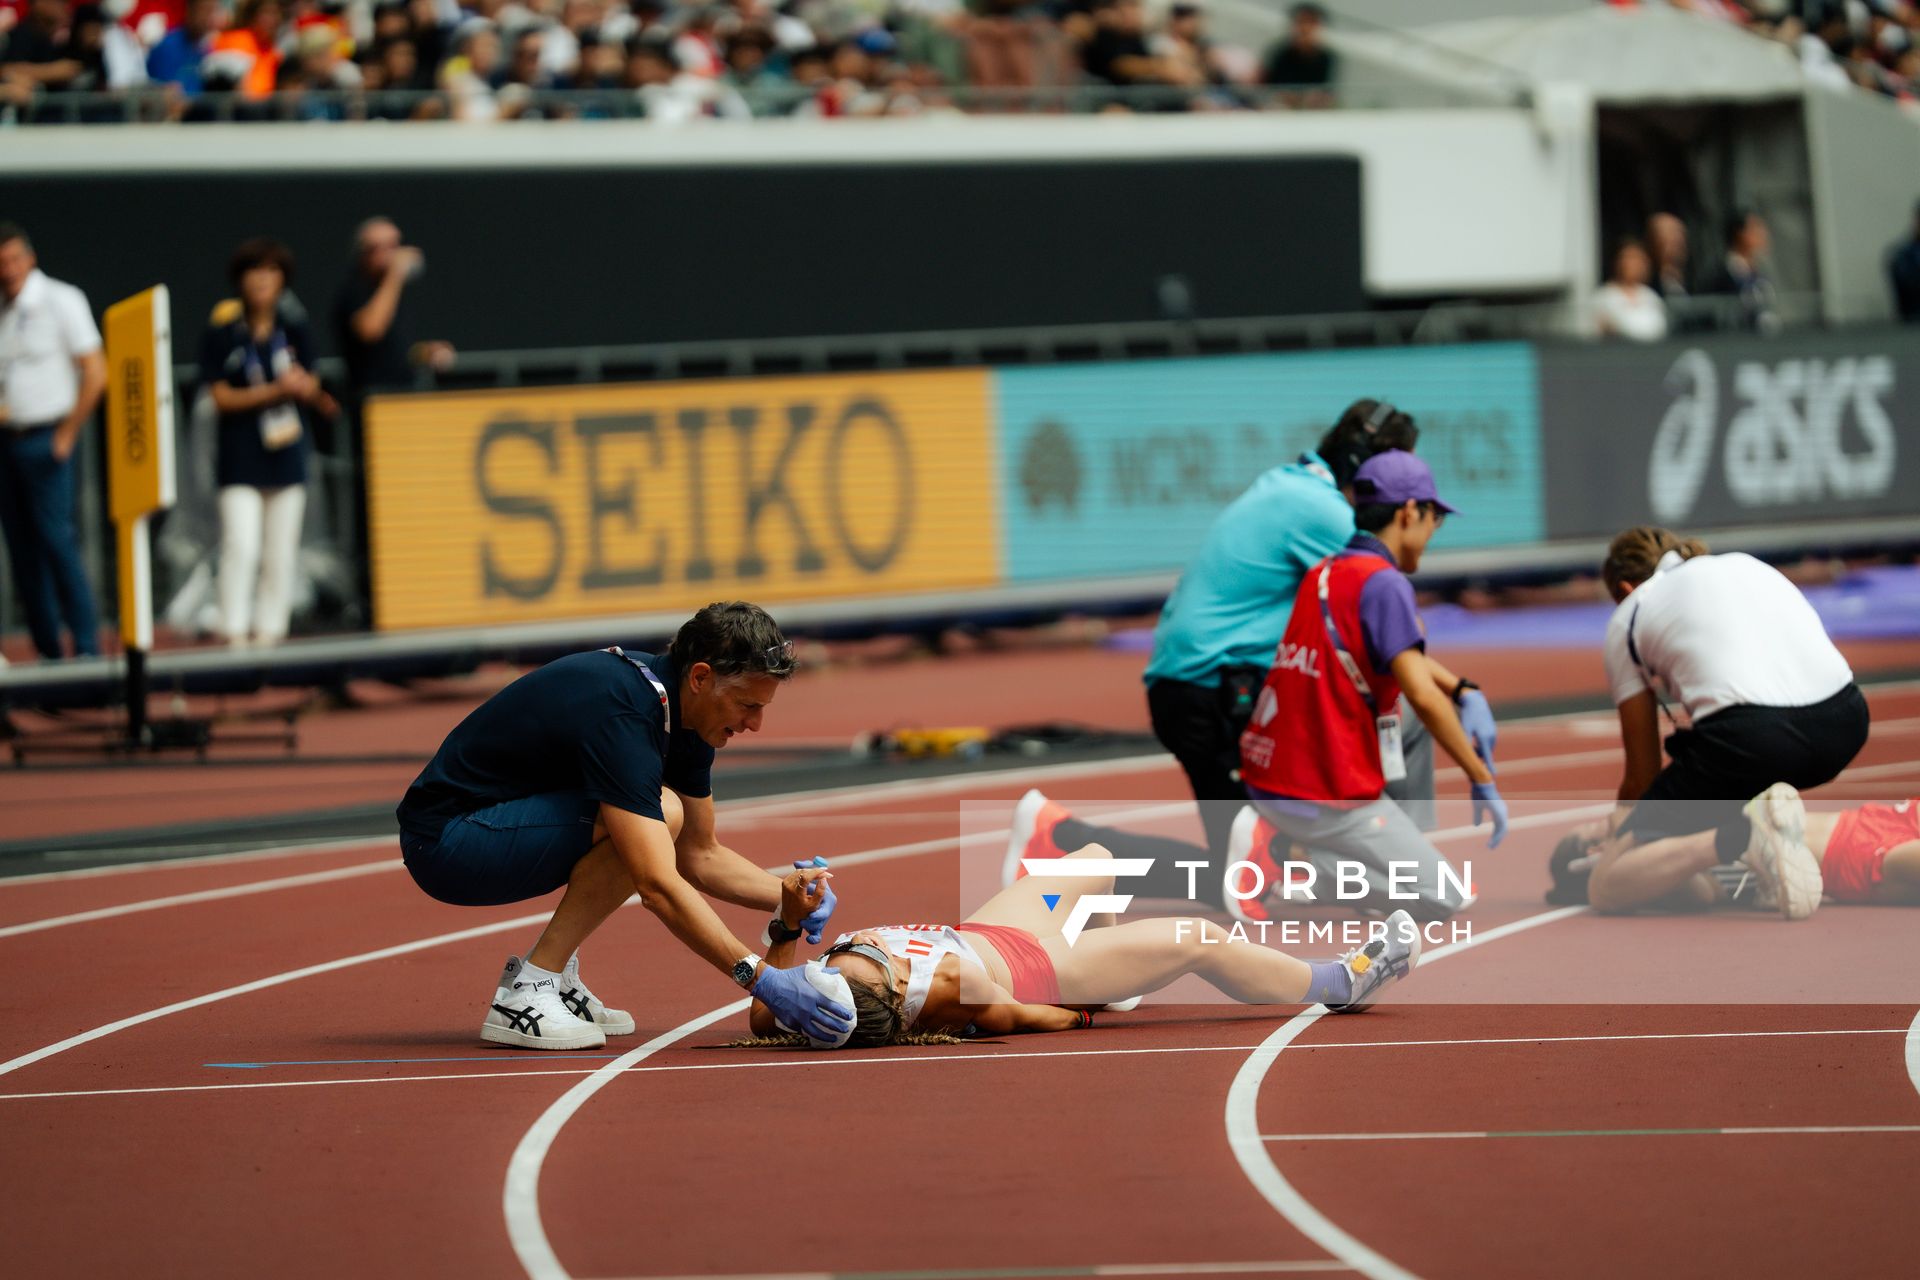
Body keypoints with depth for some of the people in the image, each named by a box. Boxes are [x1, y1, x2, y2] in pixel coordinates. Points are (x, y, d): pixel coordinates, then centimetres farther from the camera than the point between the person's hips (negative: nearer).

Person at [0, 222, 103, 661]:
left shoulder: (61, 301, -5)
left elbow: (95, 373, -6)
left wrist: (67, 435, -9)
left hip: (45, 439, -5)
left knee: (55, 537, -14)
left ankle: (87, 643, -11)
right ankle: (47, 651, 8)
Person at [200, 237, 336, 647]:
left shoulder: (294, 331, 6)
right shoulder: (222, 334, -5)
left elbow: (309, 388, 8)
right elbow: (221, 398, -8)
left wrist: (308, 391, -17)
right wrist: (276, 391, -18)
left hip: (286, 456, 4)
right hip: (240, 457, -4)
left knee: (281, 552, 5)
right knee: (240, 546, -13)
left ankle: (270, 629, 12)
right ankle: (234, 631, -10)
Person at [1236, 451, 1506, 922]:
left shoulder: (1321, 575, 11)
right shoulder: (1385, 583, -14)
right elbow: (1422, 695, -22)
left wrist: (1461, 692, 20)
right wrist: (1483, 781, -15)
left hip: (1265, 781, 8)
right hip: (1330, 802, -8)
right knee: (1449, 898, 5)